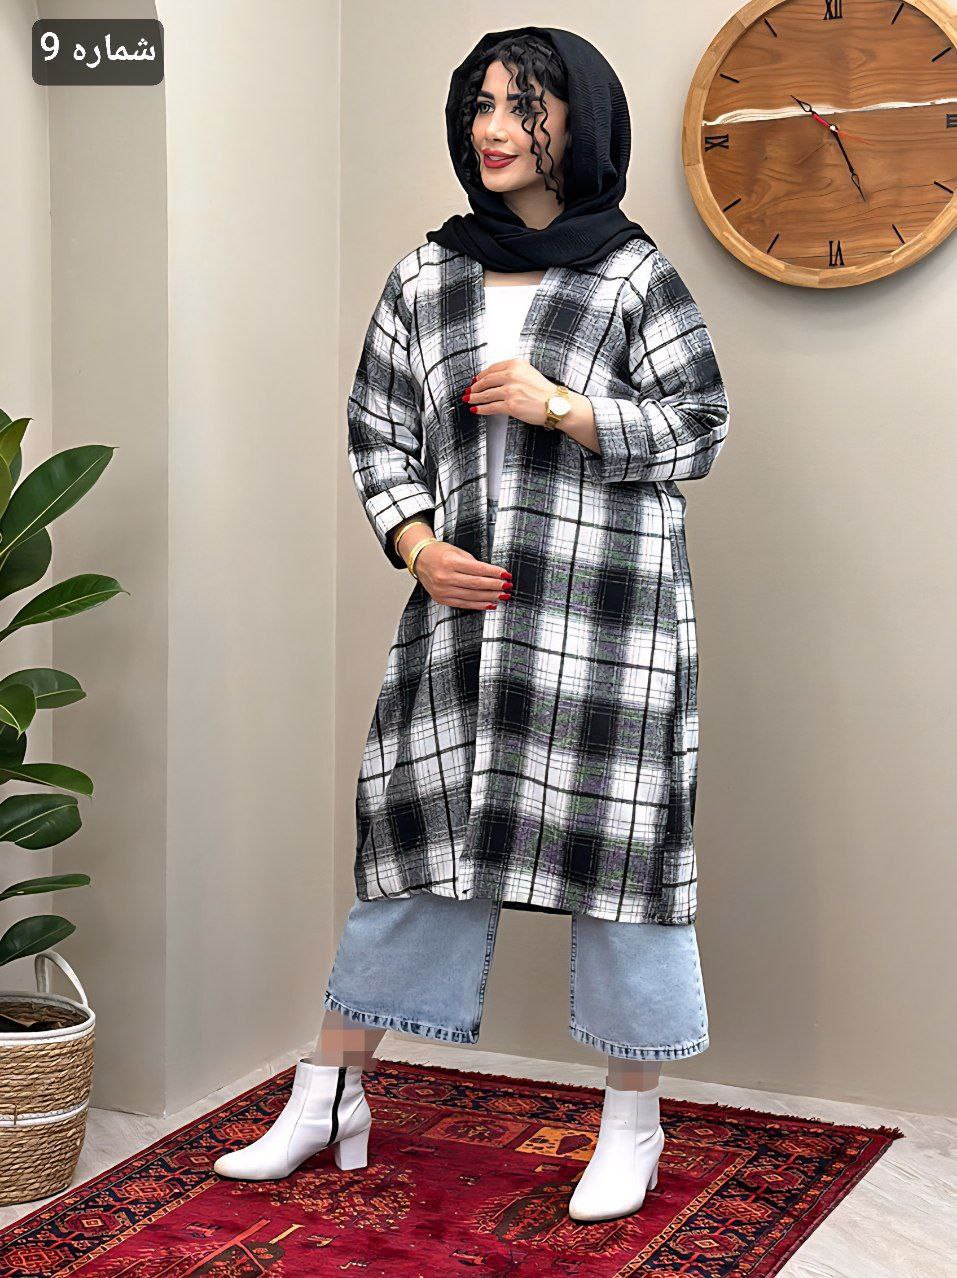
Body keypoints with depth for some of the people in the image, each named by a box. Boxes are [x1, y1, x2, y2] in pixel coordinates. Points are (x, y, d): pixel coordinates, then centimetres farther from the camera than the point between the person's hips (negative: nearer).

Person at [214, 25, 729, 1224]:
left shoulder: (634, 274, -1)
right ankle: (329, 1099, 20)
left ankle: (632, 1123, 17)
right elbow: (377, 429, 11)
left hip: (606, 615, -3)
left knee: (612, 842, 1)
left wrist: (561, 409, -14)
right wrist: (418, 547, -5)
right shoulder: (425, 277, 8)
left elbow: (698, 429, -1)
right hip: (465, 599, 3)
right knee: (413, 831, 8)